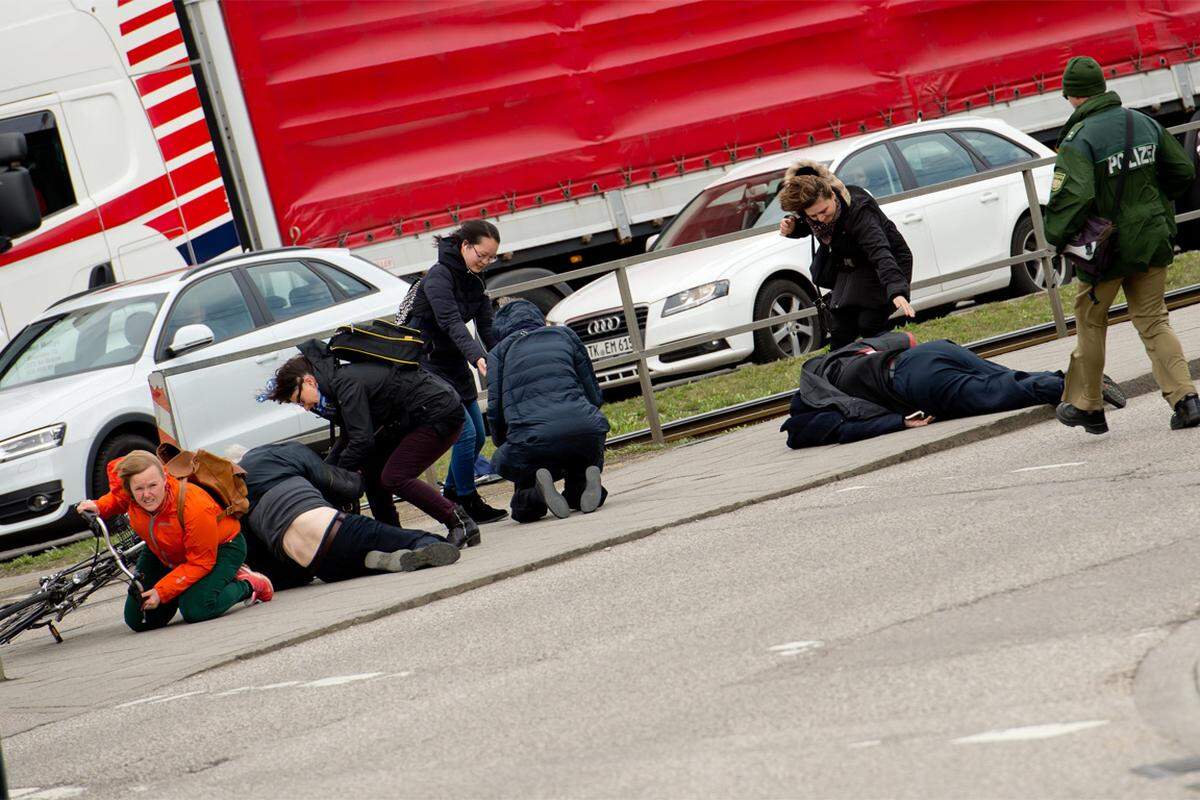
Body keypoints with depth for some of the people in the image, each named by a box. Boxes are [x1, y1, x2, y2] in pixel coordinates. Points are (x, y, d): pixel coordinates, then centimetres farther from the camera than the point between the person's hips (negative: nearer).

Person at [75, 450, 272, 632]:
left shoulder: (196, 508, -41)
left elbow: (200, 563, -30)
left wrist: (161, 591, -32)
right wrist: (100, 507, -16)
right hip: (164, 554, 6)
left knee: (195, 610, -30)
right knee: (139, 621, -1)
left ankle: (247, 586, -1)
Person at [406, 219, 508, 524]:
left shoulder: (474, 282, 7)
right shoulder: (438, 277, -19)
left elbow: (488, 328, 1)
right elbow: (451, 323, -33)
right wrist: (477, 357, -46)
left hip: (456, 367, 9)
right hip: (428, 366, -9)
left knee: (478, 435, 10)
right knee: (465, 432, -15)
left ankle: (451, 497, 26)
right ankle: (469, 505, -3)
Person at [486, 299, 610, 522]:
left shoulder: (499, 351, 18)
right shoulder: (565, 335, 25)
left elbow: (495, 410, 10)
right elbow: (594, 394, 24)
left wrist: (503, 444, 27)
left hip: (532, 439, -2)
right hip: (585, 431, 2)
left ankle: (535, 495, -14)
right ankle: (583, 482, -5)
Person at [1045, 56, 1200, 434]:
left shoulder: (1078, 139, -17)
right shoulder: (1145, 123, 2)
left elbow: (1074, 195, -30)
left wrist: (1057, 236, -14)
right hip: (1153, 240, 5)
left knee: (1090, 320, 14)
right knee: (1153, 321, 11)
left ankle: (1085, 406, 23)